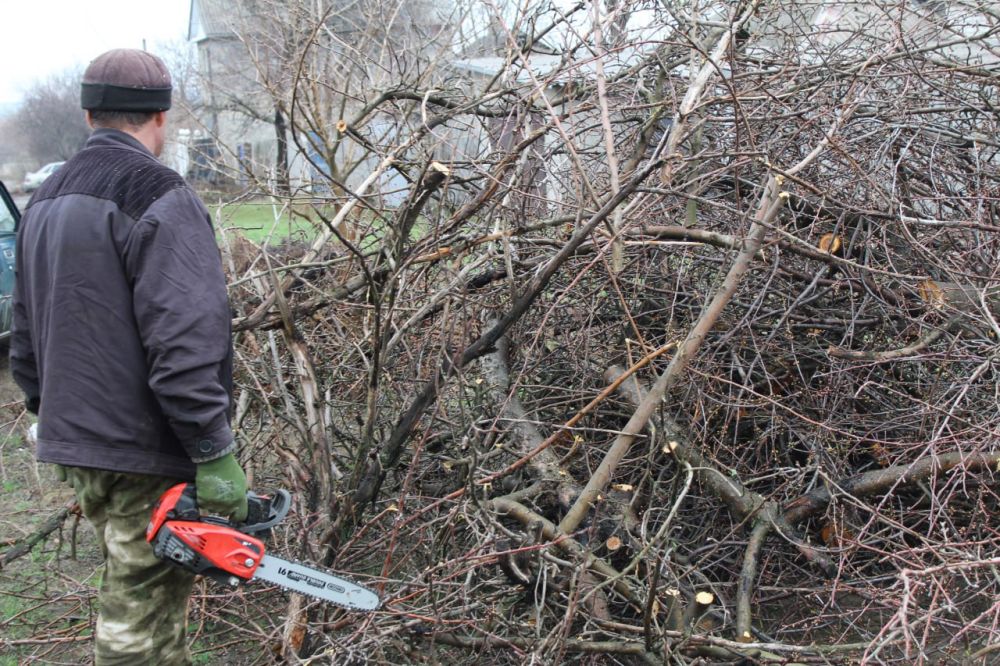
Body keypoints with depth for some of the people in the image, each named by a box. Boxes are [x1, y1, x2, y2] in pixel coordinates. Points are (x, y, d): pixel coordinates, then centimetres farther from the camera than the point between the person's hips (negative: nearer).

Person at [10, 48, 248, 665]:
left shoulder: (46, 201, 11)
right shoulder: (162, 201, -17)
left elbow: (26, 336, 18)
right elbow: (183, 344, -24)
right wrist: (216, 455, -19)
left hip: (74, 445, 9)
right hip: (148, 459, -8)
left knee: (135, 586, 22)